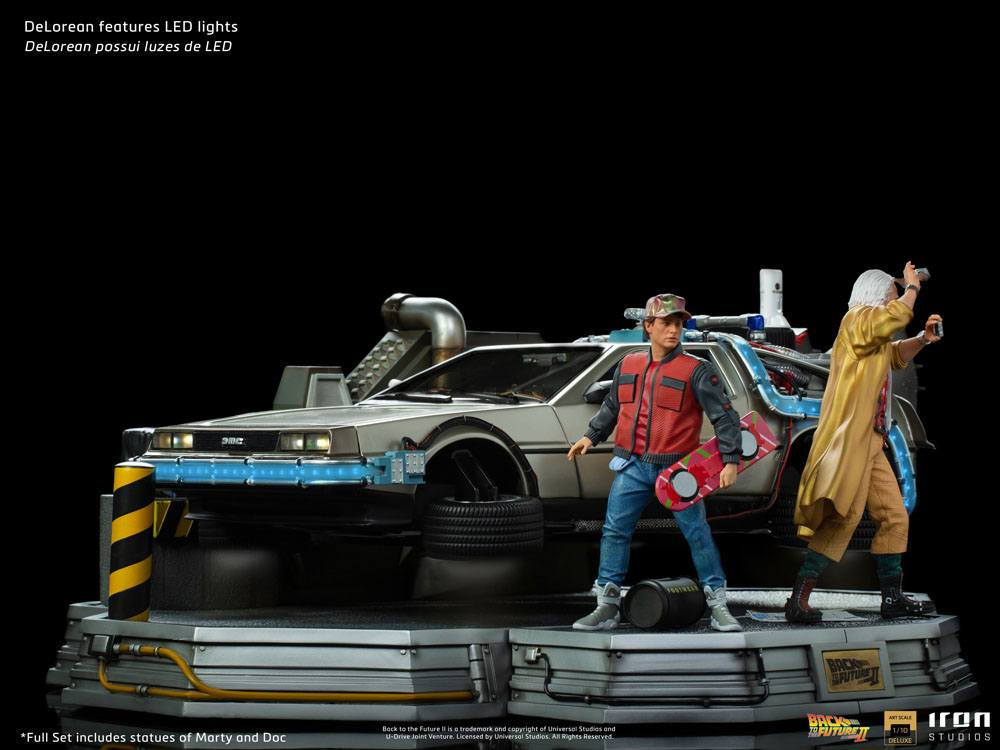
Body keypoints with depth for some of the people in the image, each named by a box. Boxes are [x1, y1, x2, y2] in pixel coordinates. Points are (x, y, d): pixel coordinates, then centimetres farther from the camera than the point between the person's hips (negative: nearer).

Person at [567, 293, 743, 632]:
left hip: (676, 468, -4)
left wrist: (730, 461, -12)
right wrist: (591, 436, 14)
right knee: (615, 531, 2)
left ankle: (718, 606, 8)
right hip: (633, 467, 4)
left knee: (697, 533, -1)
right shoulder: (628, 366, 9)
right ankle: (607, 607, 10)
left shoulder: (696, 370, -5)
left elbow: (724, 416, -6)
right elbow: (611, 407, 24)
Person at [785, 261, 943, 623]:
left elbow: (897, 355, 40)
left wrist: (923, 338, 21)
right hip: (847, 439, -11)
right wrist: (912, 287, -4)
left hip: (870, 442, 11)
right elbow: (897, 315, -23)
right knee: (843, 517, -20)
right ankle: (799, 600, -22)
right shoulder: (857, 319, -6)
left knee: (894, 517, 10)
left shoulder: (874, 336, 23)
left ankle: (892, 597, 14)